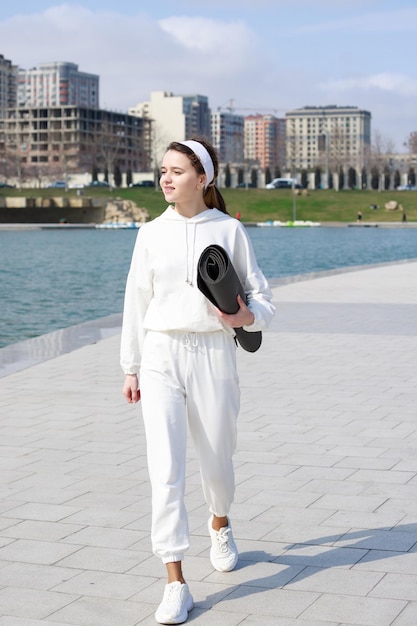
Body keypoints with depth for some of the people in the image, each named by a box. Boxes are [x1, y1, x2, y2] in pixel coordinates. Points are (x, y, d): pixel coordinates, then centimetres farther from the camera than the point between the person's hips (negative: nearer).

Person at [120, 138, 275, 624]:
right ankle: (176, 585, -5)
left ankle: (220, 524, 47)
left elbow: (260, 294, 7)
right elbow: (137, 301, 10)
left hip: (213, 353, 0)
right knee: (165, 470, -9)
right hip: (161, 353, 1)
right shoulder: (151, 233, 6)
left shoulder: (229, 230, 1)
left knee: (217, 460, 12)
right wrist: (130, 368, 9)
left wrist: (247, 316, -16)